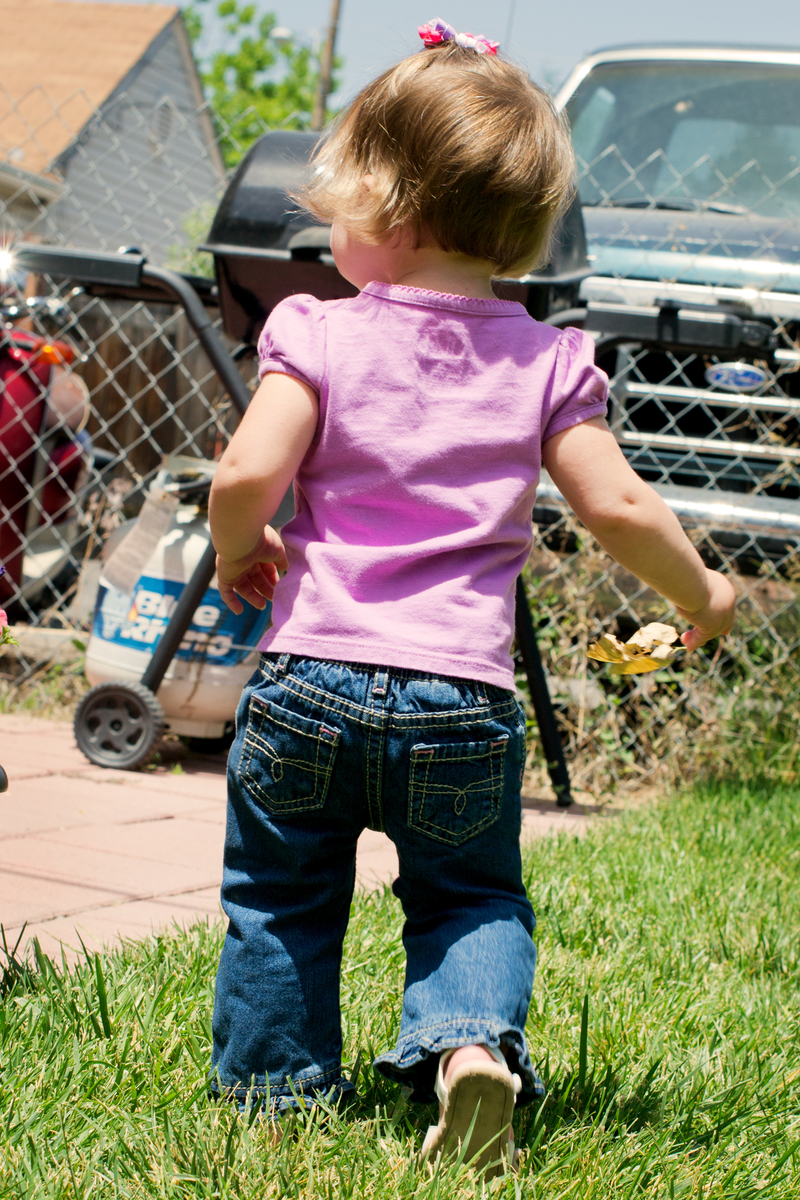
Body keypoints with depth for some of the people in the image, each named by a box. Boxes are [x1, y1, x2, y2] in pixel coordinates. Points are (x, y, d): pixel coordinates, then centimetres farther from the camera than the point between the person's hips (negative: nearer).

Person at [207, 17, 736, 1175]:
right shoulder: (545, 361, 1)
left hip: (309, 679, -1)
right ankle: (473, 1040, -4)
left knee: (280, 900, 18)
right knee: (472, 896, 20)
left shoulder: (323, 335, -6)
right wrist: (701, 592, 15)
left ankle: (280, 1084, 24)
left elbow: (245, 478, -15)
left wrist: (238, 555, 6)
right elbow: (618, 506, -2)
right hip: (464, 700, 1)